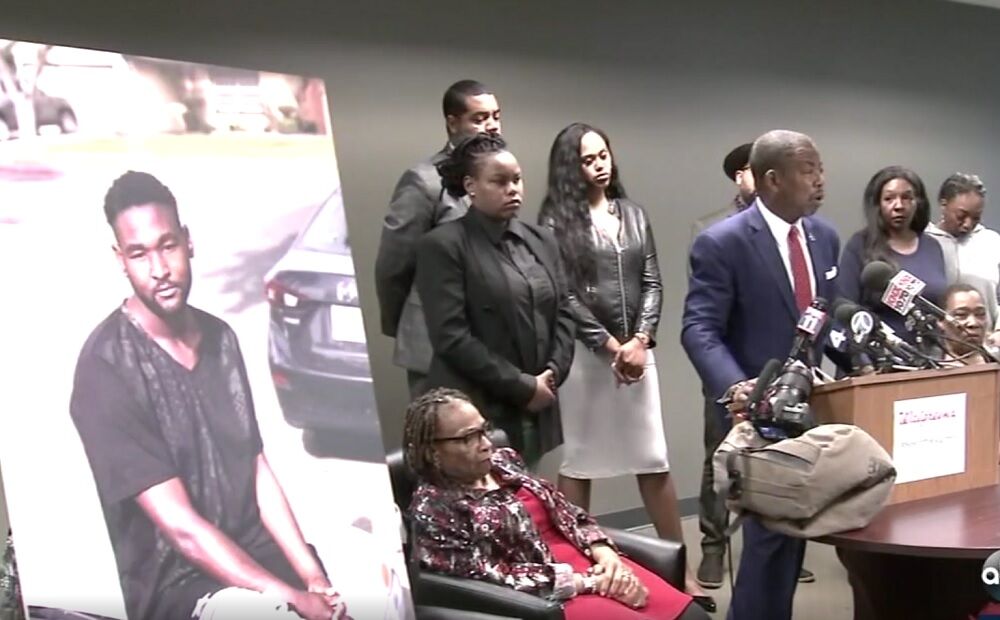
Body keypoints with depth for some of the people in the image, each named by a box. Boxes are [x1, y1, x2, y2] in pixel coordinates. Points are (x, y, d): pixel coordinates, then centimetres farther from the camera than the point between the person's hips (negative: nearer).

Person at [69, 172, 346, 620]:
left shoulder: (219, 337, 6)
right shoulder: (107, 366, -16)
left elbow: (258, 471, 8)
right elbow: (180, 525, -18)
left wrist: (314, 578, -4)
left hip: (259, 552, 6)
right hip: (177, 580, -6)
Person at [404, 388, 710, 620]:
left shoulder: (504, 461, 12)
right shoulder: (433, 510, -9)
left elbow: (566, 511, 14)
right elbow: (496, 581, -15)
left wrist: (604, 554, -6)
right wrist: (589, 583, -16)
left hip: (590, 564, 7)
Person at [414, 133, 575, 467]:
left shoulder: (541, 239, 15)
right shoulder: (442, 245, -6)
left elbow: (563, 312, 15)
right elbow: (450, 336, -13)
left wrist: (553, 372, -2)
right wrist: (521, 386, -11)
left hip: (536, 411, 6)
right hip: (476, 410, -6)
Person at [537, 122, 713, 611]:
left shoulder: (633, 214, 12)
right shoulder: (557, 220, -3)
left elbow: (652, 284, 8)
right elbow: (563, 295, -8)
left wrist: (640, 340, -6)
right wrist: (609, 345, -9)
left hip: (636, 349, 4)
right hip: (585, 352, -4)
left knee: (654, 460, 6)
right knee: (579, 461, 3)